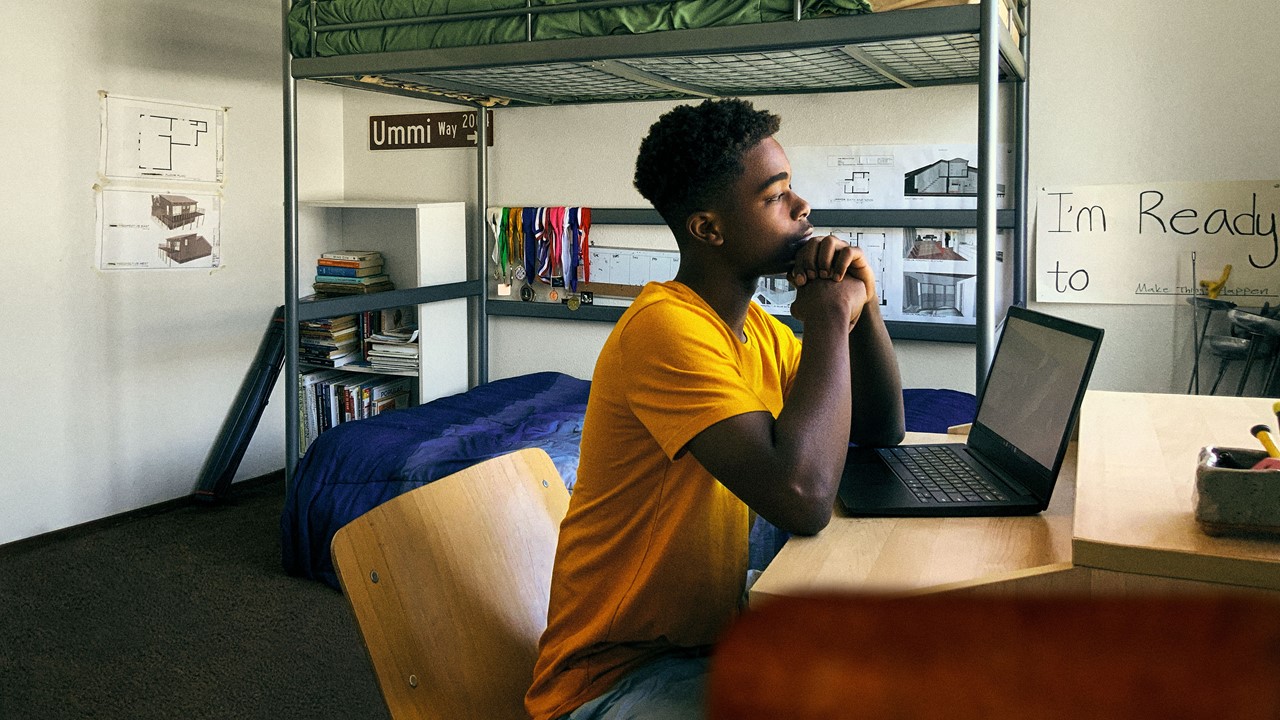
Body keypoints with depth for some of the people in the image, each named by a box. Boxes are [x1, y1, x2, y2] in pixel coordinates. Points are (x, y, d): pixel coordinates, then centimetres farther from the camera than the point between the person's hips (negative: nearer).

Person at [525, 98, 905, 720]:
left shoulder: (757, 329, 6)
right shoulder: (668, 326, -25)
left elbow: (881, 431, 11)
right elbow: (802, 497, -36)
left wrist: (863, 306, -6)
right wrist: (829, 318, -22)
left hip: (713, 627, 9)